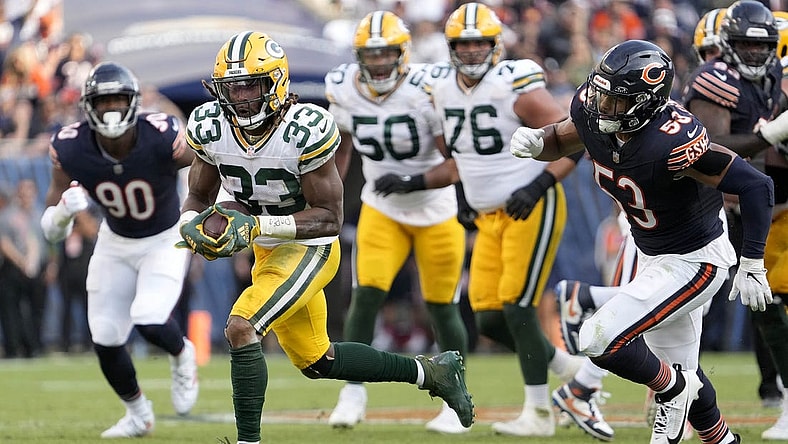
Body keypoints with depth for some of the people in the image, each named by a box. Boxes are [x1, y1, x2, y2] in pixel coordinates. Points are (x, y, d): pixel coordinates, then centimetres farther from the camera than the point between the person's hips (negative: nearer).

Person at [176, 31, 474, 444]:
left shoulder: (306, 130, -28)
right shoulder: (210, 128, -11)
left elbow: (329, 218, -23)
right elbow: (198, 197, 2)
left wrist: (257, 225, -34)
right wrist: (191, 225, -22)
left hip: (309, 248, -7)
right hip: (268, 252, 7)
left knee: (240, 328, -25)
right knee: (316, 361, 21)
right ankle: (431, 371, 38)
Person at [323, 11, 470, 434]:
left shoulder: (426, 92, -24)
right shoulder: (343, 89, -10)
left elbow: (458, 164, -22)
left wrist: (413, 182, -36)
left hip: (436, 211, -3)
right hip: (381, 209, 3)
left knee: (442, 307, 6)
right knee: (366, 295, -14)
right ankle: (353, 393, -5)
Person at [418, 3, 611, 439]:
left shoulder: (517, 87, -17)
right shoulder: (441, 87, 4)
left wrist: (539, 185, -22)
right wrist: (461, 190, 14)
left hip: (531, 208, -7)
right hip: (489, 217, 7)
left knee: (517, 307, -13)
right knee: (488, 319, 2)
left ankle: (538, 412, -2)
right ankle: (574, 372, 20)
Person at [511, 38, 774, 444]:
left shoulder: (673, 142, -36)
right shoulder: (593, 113, -15)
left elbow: (756, 186, -31)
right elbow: (561, 138, 8)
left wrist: (752, 266, -26)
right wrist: (536, 141, -16)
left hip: (695, 262, -8)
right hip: (651, 255, 8)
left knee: (599, 340, -16)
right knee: (677, 368, 21)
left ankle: (672, 388, 10)